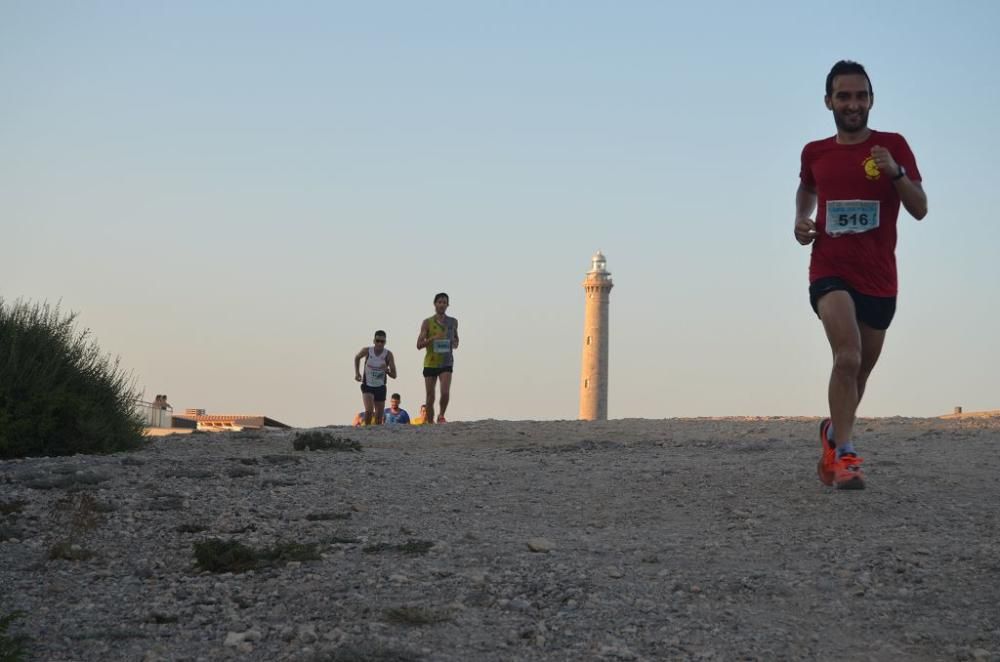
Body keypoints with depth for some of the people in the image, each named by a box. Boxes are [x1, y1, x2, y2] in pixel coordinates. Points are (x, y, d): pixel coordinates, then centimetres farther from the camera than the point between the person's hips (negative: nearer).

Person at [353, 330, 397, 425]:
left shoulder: (388, 354, -12)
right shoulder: (367, 351, -11)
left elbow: (394, 375, -12)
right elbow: (357, 357, 13)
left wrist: (387, 371, -32)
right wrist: (357, 373, 6)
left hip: (380, 388, 2)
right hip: (367, 386, -1)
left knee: (379, 417, 5)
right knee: (369, 410, -25)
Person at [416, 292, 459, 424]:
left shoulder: (453, 322, 9)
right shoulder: (427, 322, 0)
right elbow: (419, 345, -4)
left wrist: (455, 344, 3)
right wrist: (432, 338, -20)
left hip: (446, 363, 1)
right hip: (430, 363, -1)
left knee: (445, 392, -19)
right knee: (430, 397, 3)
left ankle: (441, 415, 5)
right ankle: (430, 423, 16)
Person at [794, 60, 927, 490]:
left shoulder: (893, 146, 0)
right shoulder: (815, 153, 5)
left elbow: (920, 209, -5)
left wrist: (895, 172, -21)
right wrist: (800, 221, 9)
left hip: (879, 280, 2)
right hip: (830, 272, -1)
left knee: (860, 370, 15)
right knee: (848, 357, -25)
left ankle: (833, 432, 41)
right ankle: (845, 455, -24)